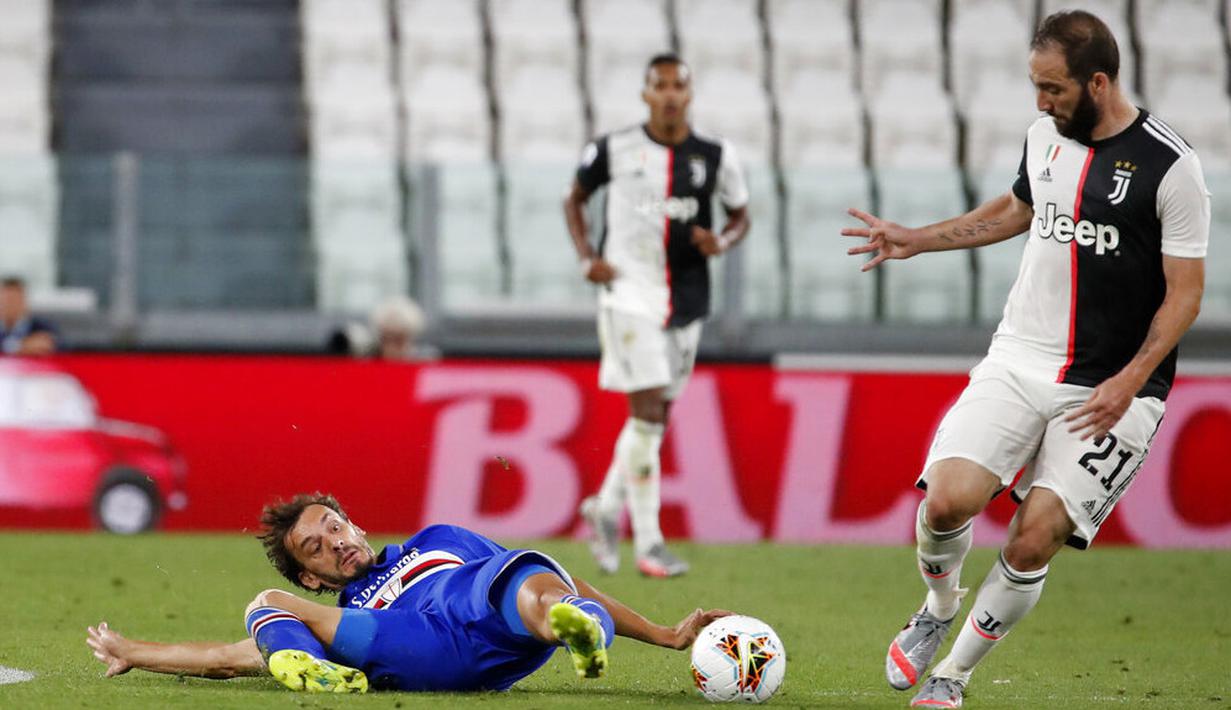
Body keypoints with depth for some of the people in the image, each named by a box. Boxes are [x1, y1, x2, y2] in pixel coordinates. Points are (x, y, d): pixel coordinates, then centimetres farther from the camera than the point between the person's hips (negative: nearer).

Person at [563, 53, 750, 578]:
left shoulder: (715, 158, 3)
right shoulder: (615, 151, -3)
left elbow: (740, 216, 15)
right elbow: (575, 199, 12)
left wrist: (722, 242, -8)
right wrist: (586, 257, -2)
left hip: (686, 297, 4)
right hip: (629, 293, -4)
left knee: (657, 417, 10)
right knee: (647, 411, -13)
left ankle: (606, 507, 33)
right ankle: (648, 544, -10)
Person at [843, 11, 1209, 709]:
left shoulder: (1169, 165, -12)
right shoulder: (1047, 134, 7)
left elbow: (1185, 291, -10)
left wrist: (1130, 382, -20)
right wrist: (918, 239, 27)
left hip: (1112, 388, -5)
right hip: (1020, 358, 5)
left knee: (1033, 542, -10)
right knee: (947, 500, -15)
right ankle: (938, 611, 16)